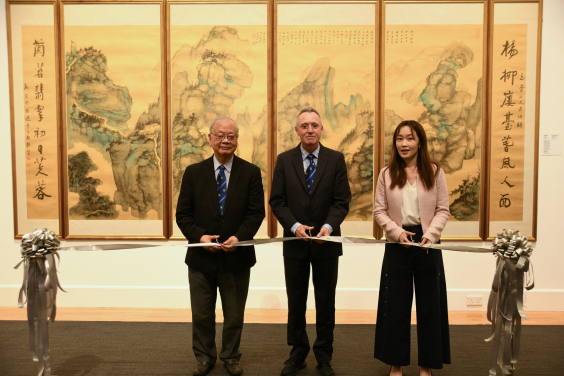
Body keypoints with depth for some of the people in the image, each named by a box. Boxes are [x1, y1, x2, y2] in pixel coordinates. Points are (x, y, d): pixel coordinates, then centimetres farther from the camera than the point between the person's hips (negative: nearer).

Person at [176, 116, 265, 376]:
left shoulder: (251, 173, -1)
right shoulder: (193, 172, 1)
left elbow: (256, 213, -5)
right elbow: (183, 214, -1)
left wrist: (239, 237, -21)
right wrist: (199, 235, -17)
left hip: (237, 257, 0)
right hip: (201, 256, 1)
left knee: (234, 315, 15)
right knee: (201, 315, 15)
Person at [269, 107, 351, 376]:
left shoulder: (336, 159, 1)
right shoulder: (284, 160, 2)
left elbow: (342, 200, -3)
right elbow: (277, 200, -1)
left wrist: (329, 225, -19)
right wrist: (294, 226, -15)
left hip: (326, 241, 0)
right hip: (295, 241, 1)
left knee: (325, 301, 10)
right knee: (296, 301, 11)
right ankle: (297, 354, 27)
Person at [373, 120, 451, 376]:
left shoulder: (435, 173, 0)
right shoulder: (386, 174, 1)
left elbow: (443, 210, -1)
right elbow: (379, 211, 1)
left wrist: (430, 234, -15)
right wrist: (397, 232, -13)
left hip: (427, 243, 0)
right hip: (397, 244, 0)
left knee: (428, 303, 9)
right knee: (395, 304, 8)